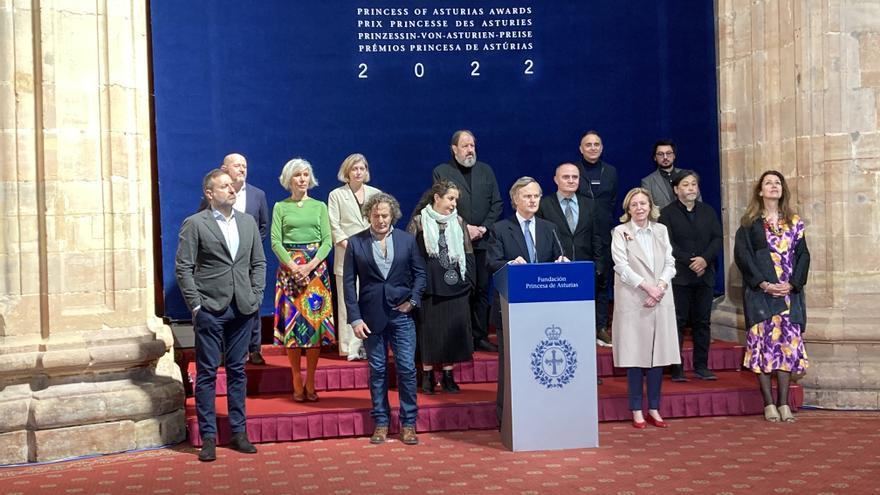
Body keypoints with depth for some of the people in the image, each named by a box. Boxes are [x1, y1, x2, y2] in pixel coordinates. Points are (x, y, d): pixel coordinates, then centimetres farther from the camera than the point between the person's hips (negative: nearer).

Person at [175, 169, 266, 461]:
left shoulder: (248, 222, 12)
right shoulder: (194, 224, -2)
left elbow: (258, 263, 14)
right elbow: (183, 268, -5)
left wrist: (256, 297, 4)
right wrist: (196, 305, -9)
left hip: (242, 309, 4)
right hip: (210, 309, -4)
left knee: (237, 371, 10)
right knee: (207, 372, 1)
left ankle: (238, 432, 18)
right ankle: (208, 437, 7)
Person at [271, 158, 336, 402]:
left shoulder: (319, 206, 10)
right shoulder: (280, 207, 7)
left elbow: (327, 240, 2)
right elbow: (275, 241, 0)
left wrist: (310, 265, -11)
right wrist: (293, 266, -13)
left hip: (316, 268, 1)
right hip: (289, 268, -1)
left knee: (315, 322, -1)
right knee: (292, 323, -2)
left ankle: (310, 384, 5)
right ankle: (297, 384, 5)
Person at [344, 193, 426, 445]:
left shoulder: (407, 240, 3)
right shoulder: (355, 243, 0)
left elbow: (419, 272, 9)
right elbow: (349, 282, 0)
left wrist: (413, 299, -5)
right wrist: (355, 318, -6)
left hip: (401, 314, 0)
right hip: (372, 315, 0)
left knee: (407, 368, -1)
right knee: (377, 371, 7)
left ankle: (408, 424, 10)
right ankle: (381, 423, 18)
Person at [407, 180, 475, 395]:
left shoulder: (458, 222, 9)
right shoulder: (419, 222, -1)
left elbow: (468, 253, 13)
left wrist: (467, 279, 4)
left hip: (454, 285, 3)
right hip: (429, 286, -3)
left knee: (453, 327, 2)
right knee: (428, 327, 1)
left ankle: (448, 375, 12)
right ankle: (428, 375, 12)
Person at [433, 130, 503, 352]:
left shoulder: (486, 171, 14)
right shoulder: (441, 172, 3)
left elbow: (497, 203, 11)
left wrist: (484, 227, -3)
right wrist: (464, 228, -10)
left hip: (482, 241, 3)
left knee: (482, 290, 5)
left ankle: (480, 336, 11)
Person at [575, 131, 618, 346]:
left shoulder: (610, 171, 13)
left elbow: (613, 202, 16)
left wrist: (608, 222, 7)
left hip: (604, 234, 4)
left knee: (602, 280, 6)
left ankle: (601, 326, 12)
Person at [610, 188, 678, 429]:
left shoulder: (661, 230, 13)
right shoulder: (620, 232, 1)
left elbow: (670, 263, 8)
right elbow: (622, 267, -8)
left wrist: (661, 286, -9)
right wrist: (647, 287, -15)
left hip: (660, 301, 4)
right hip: (633, 302, -4)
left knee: (658, 355, 5)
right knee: (635, 355, 0)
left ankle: (654, 409, 15)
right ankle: (637, 410, 9)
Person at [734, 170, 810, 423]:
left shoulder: (794, 222, 13)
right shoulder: (750, 223, 5)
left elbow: (803, 255, 8)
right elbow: (741, 254, -4)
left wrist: (792, 284, -8)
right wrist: (763, 283, -14)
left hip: (790, 291, 3)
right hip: (760, 290, -3)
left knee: (788, 342, -2)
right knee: (764, 341, -5)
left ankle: (783, 403, 2)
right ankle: (769, 404, -2)